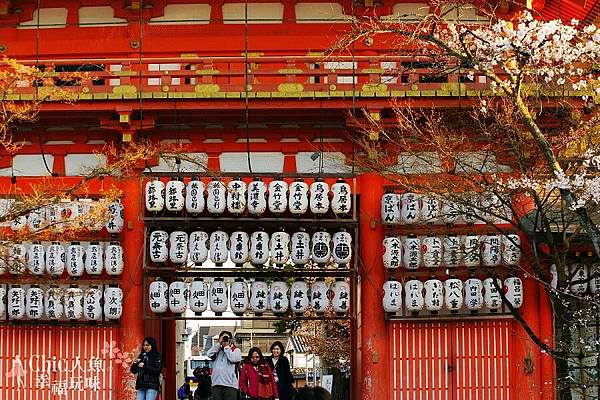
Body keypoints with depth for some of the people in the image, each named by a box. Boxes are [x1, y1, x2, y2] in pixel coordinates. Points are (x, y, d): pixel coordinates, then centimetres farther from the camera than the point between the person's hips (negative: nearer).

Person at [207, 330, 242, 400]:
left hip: (230, 384, -3)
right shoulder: (217, 350, 21)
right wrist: (219, 343, 3)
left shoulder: (236, 350, 11)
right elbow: (209, 354, 2)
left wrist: (226, 347, 1)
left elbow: (232, 359, -9)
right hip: (216, 384, 3)